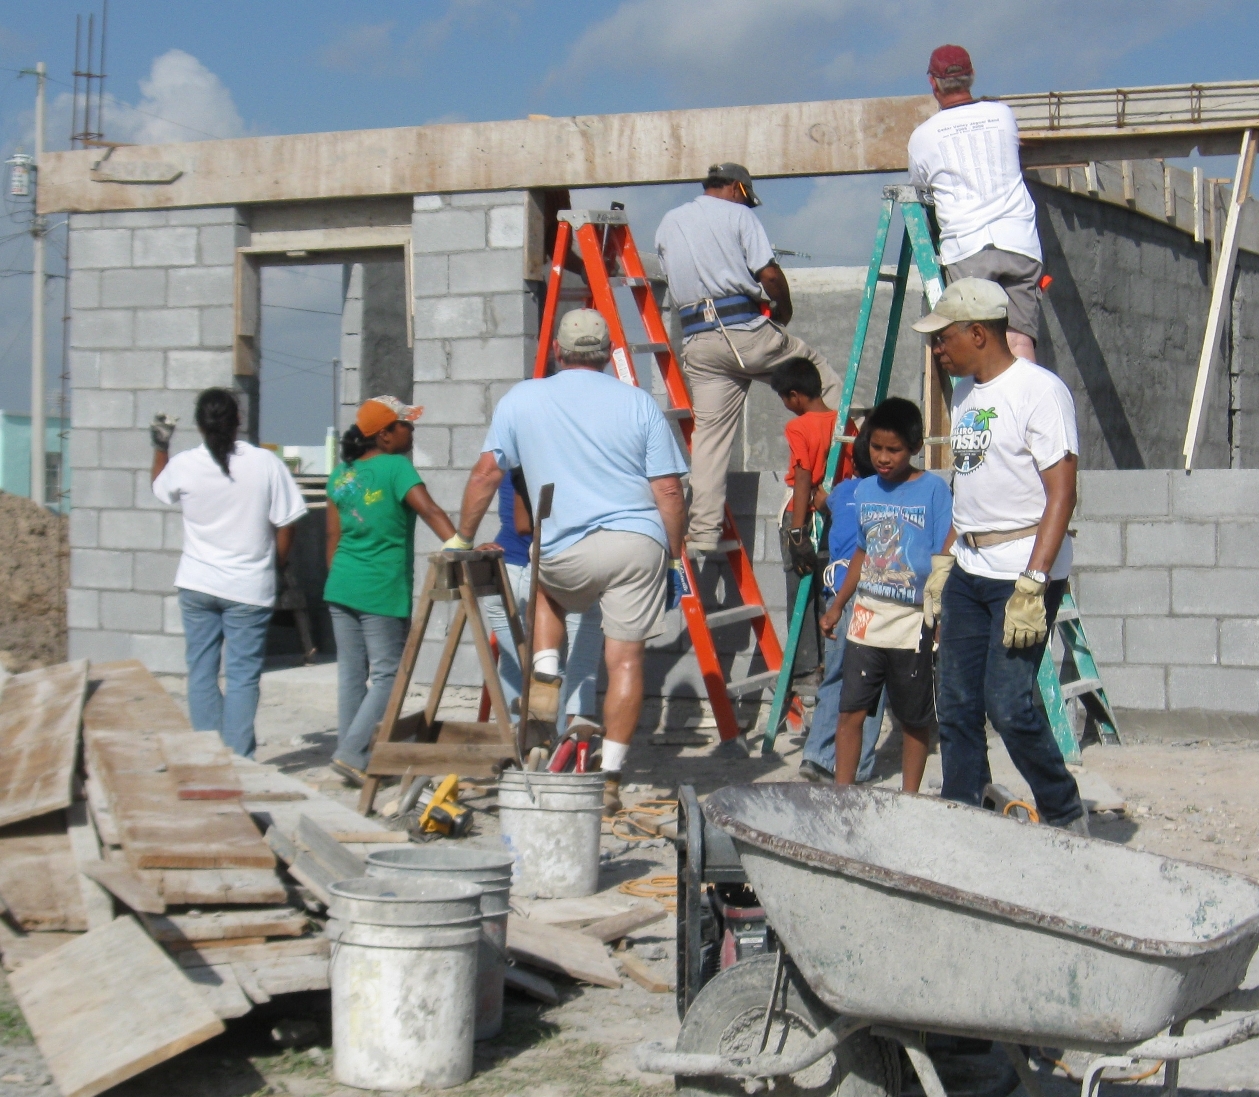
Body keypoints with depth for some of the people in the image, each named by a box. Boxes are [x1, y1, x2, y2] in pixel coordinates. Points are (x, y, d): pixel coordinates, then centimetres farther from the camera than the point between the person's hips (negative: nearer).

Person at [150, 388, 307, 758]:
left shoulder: (183, 466, -5)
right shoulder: (266, 464, -11)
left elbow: (159, 487, 18)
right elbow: (284, 525, -6)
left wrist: (160, 446, 32)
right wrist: (278, 566, 11)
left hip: (196, 585, 2)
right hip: (249, 588, -2)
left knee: (201, 674, 11)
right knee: (242, 678, 3)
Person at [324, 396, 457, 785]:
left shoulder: (340, 474, 11)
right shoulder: (396, 467, -8)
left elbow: (334, 537, 15)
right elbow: (430, 511, -20)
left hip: (341, 588, 7)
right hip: (383, 592, -7)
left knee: (351, 673, 11)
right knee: (387, 674, 0)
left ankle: (350, 755, 14)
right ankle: (352, 753, -7)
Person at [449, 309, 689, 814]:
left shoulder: (521, 400, 8)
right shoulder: (639, 403, 7)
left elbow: (486, 474, 11)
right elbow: (669, 492, 4)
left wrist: (462, 537, 23)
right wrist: (674, 559, 13)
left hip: (570, 553, 0)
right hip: (640, 544, 0)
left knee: (543, 585, 34)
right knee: (625, 658, 4)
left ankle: (545, 678, 14)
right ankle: (609, 778, 1)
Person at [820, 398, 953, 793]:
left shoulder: (933, 490, -7)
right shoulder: (865, 491, 9)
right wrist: (837, 606, 23)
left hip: (913, 624, -4)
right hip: (866, 620, 4)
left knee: (915, 719, 7)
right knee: (851, 712, 0)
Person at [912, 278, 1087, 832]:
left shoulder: (1039, 391, -12)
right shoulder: (965, 393, 14)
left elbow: (1061, 495, -17)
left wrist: (1032, 586, -23)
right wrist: (943, 564, 18)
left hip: (1023, 573, -8)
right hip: (969, 571, 8)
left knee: (1008, 703, -10)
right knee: (956, 704, 7)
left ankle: (1067, 819, 8)